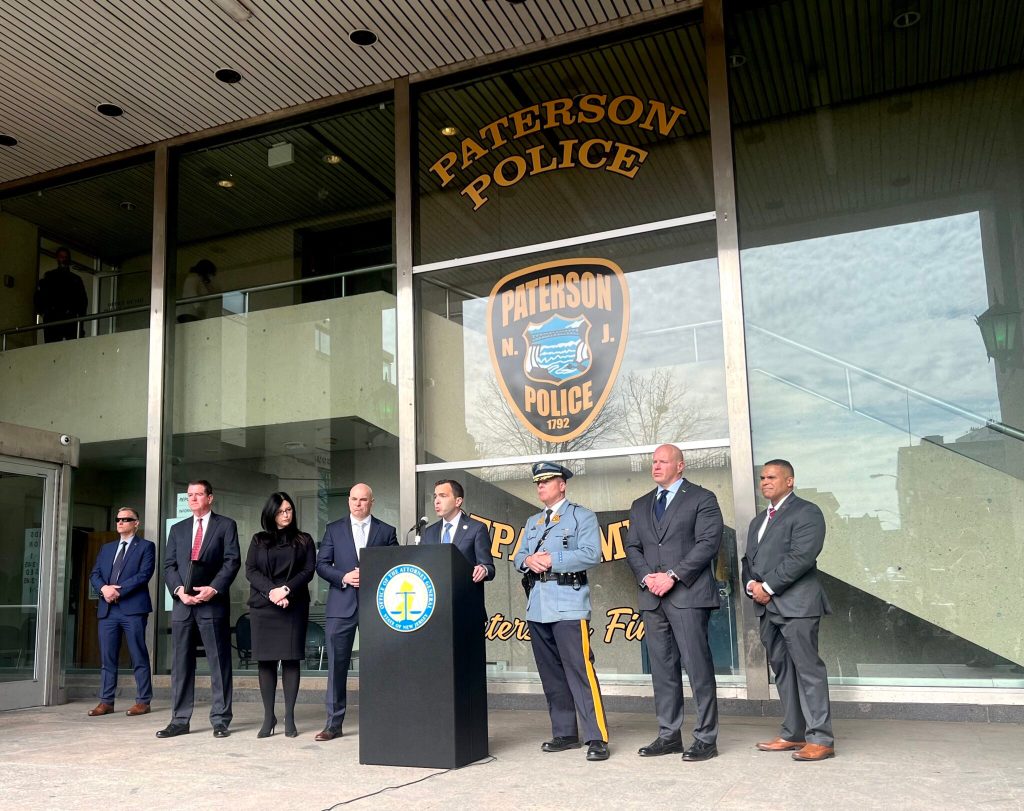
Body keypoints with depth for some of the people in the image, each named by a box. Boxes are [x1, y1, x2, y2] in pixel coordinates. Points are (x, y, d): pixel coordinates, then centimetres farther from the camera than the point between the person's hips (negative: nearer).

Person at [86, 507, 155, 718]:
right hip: (107, 609, 5)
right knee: (107, 658, 6)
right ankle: (106, 701, 11)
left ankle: (143, 701, 2)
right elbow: (95, 574, 11)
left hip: (133, 608, -5)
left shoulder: (146, 546, 4)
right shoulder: (106, 548, 20)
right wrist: (104, 588, -10)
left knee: (139, 657, -2)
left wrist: (119, 590, -15)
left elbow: (144, 574, -9)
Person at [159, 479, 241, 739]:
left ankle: (220, 720, 4)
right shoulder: (178, 529, 18)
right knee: (181, 664, 6)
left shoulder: (225, 525, 5)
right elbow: (169, 565, 11)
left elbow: (232, 561, -4)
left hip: (213, 603, -4)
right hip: (182, 604, 4)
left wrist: (213, 588, -16)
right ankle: (179, 720, 12)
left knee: (219, 662, -1)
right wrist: (179, 589, -7)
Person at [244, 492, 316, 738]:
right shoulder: (258, 540, 13)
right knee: (266, 661, 1)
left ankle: (289, 717, 2)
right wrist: (271, 590, -13)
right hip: (263, 606, 1)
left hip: (294, 607, -1)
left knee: (291, 660, -3)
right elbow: (250, 570, 2)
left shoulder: (304, 540, 10)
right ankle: (268, 717, 7)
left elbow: (308, 571, 1)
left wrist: (286, 589, -14)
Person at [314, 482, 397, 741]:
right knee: (337, 664, 1)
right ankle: (334, 722, 8)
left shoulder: (386, 531, 7)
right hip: (342, 605, 0)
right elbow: (321, 564, 5)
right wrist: (344, 577, -11)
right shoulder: (334, 529, 9)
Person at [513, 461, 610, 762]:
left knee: (579, 671, -11)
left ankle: (597, 737, -8)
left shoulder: (582, 516, 3)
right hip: (537, 607, 7)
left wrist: (551, 560, -12)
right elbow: (518, 558, 18)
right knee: (551, 673, 9)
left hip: (568, 605, -6)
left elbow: (591, 555, -10)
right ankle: (564, 734, 18)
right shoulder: (532, 522, 23)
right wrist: (529, 561, -5)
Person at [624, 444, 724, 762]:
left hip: (688, 595, -5)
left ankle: (706, 739, 2)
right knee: (662, 670, 8)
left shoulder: (702, 498, 2)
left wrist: (673, 575, -15)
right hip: (652, 597, 6)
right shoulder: (640, 505, 20)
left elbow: (708, 542, -8)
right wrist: (647, 576, -4)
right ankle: (669, 735, 16)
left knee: (698, 668, -5)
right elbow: (632, 548, 15)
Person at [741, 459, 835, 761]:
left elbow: (802, 556, -15)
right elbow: (749, 558, 20)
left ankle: (820, 739, -4)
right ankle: (793, 734, 18)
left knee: (808, 670, -7)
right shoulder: (758, 521, 23)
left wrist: (768, 587, -14)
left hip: (796, 605, -8)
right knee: (782, 671, 11)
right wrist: (751, 584, -1)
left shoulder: (806, 513, -4)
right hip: (767, 606, 8)